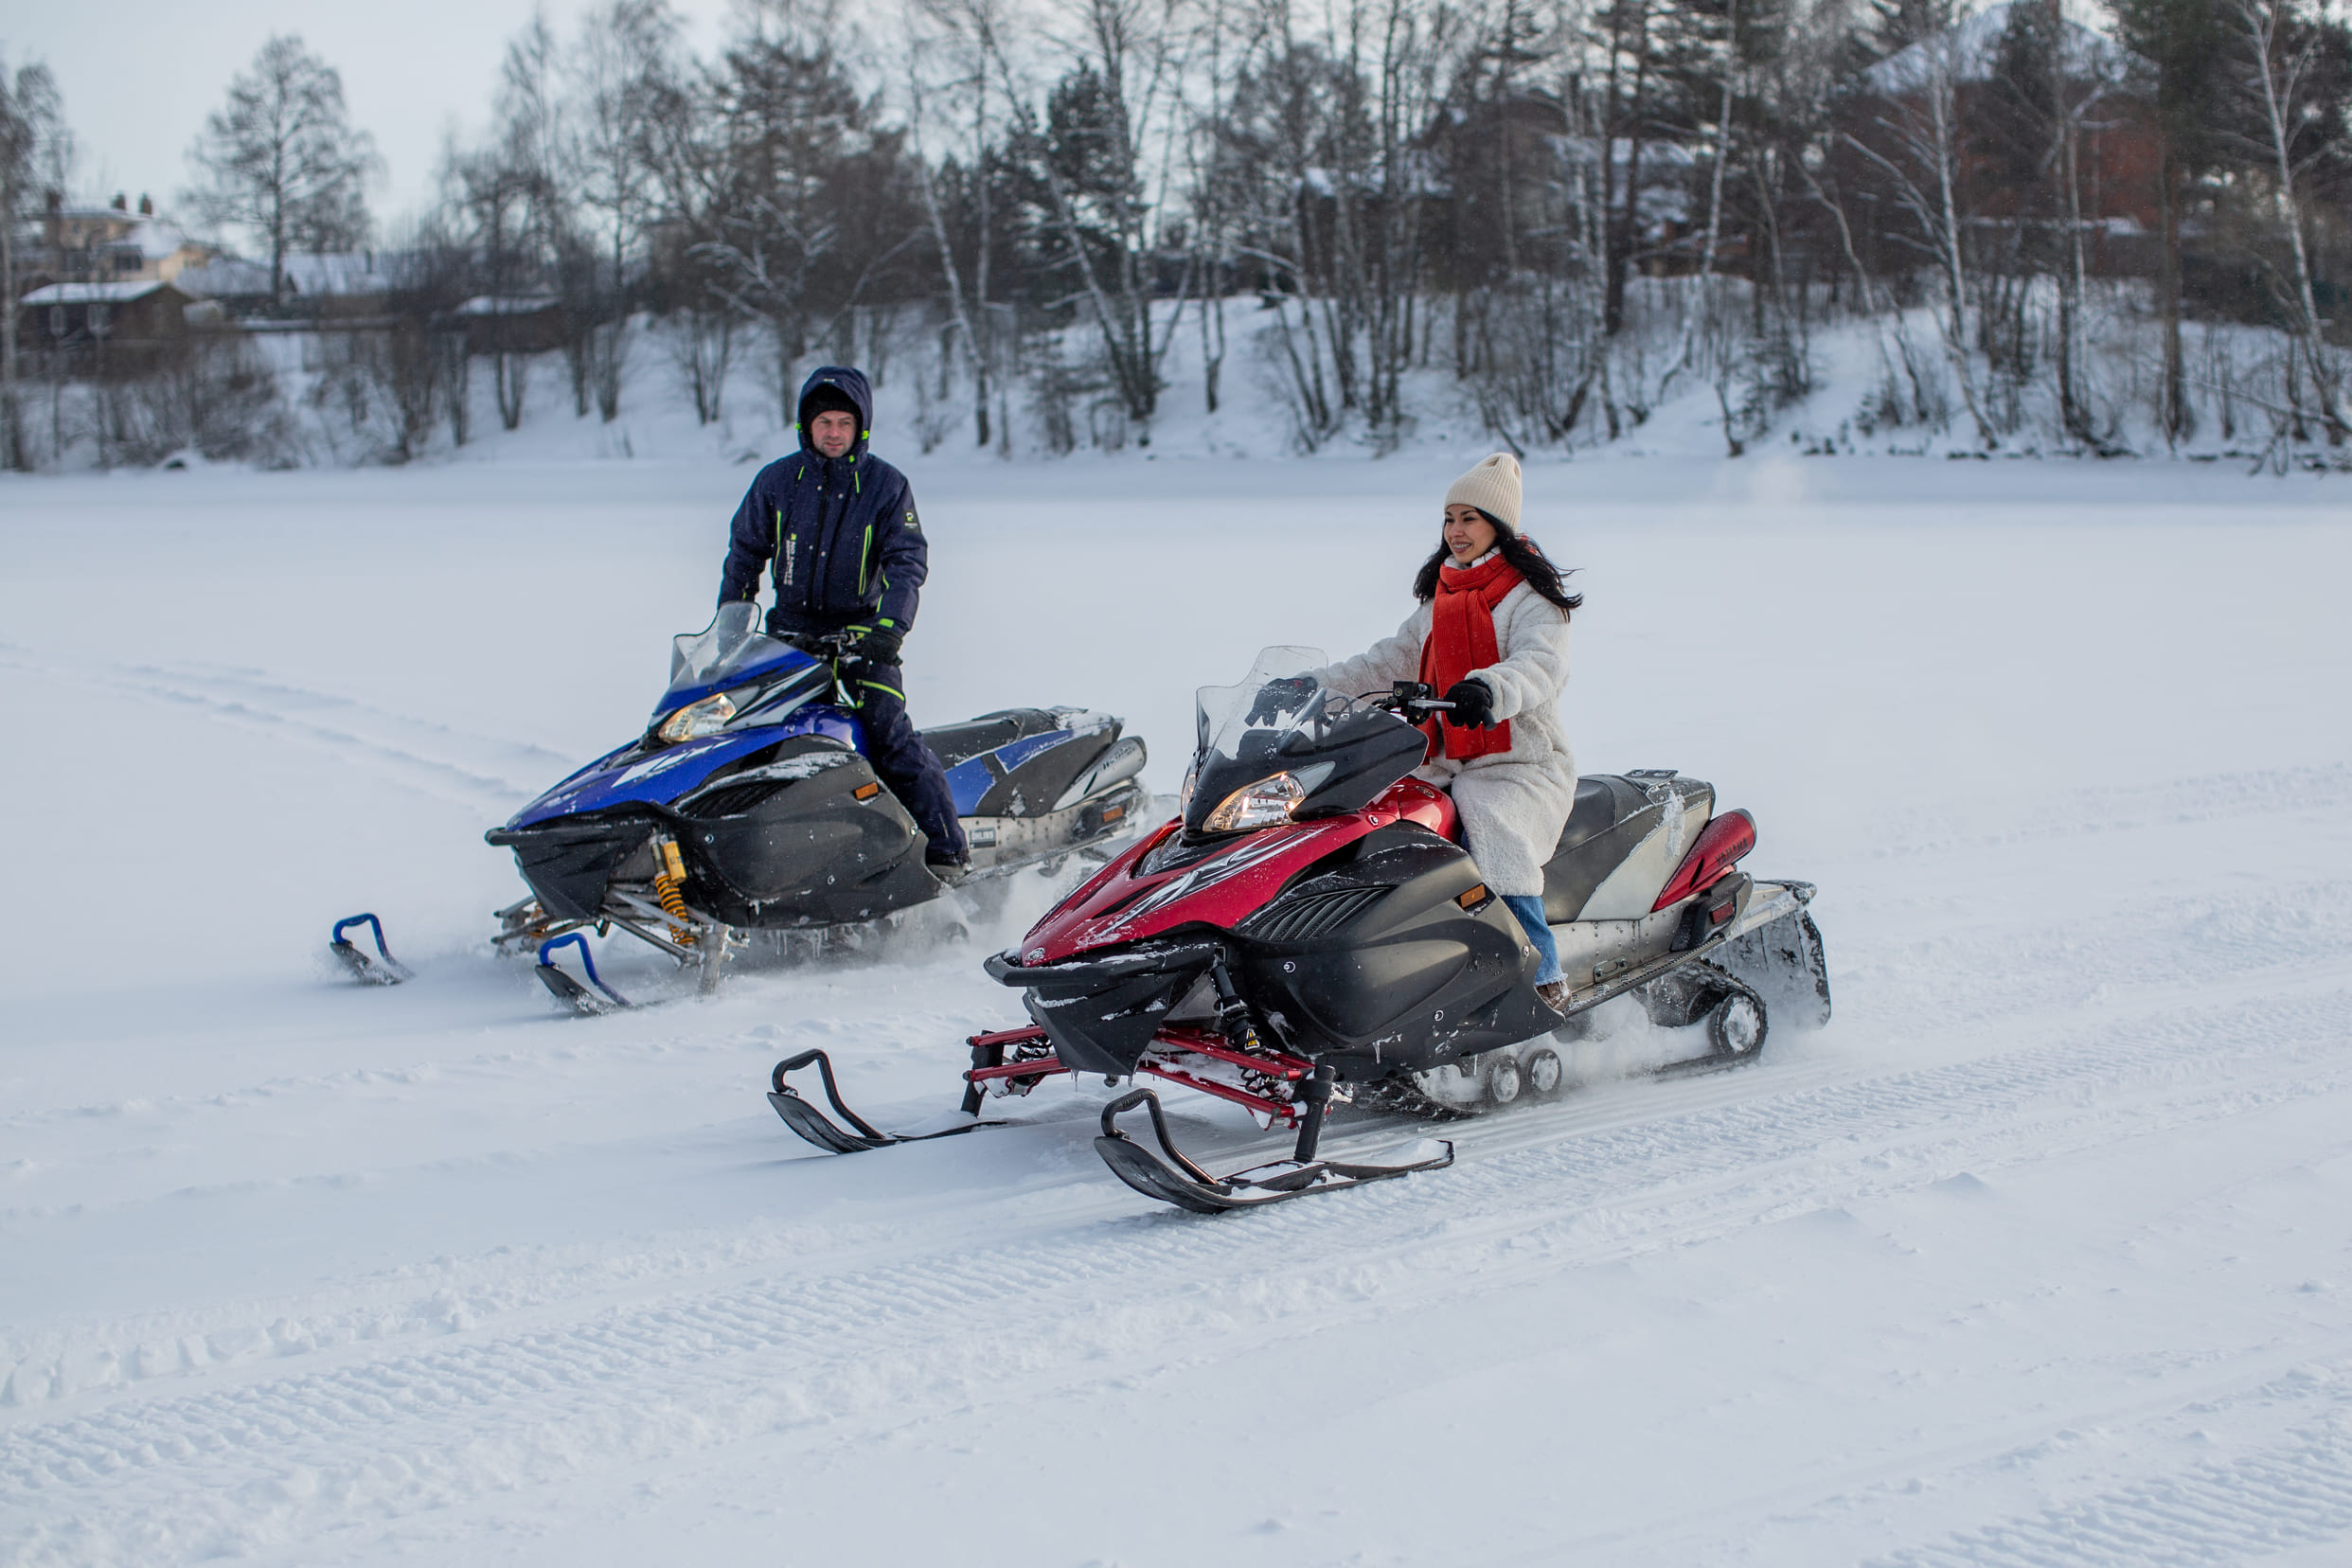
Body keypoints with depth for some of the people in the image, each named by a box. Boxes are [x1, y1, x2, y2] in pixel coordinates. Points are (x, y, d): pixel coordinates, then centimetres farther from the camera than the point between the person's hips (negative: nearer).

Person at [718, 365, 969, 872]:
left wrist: (889, 626, -23)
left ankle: (945, 851, -14)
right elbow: (745, 552, 13)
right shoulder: (777, 481, 4)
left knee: (891, 732, -14)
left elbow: (907, 560, -8)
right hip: (790, 627, 3)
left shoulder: (887, 486, -3)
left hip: (861, 628, -3)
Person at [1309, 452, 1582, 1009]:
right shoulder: (1438, 602, 18)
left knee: (1494, 834, -36)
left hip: (1523, 765, -7)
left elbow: (1541, 665, -24)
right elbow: (1389, 662, 22)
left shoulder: (1531, 600, -5)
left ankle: (1544, 981, -31)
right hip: (1444, 767, 7)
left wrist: (1488, 689, -46)